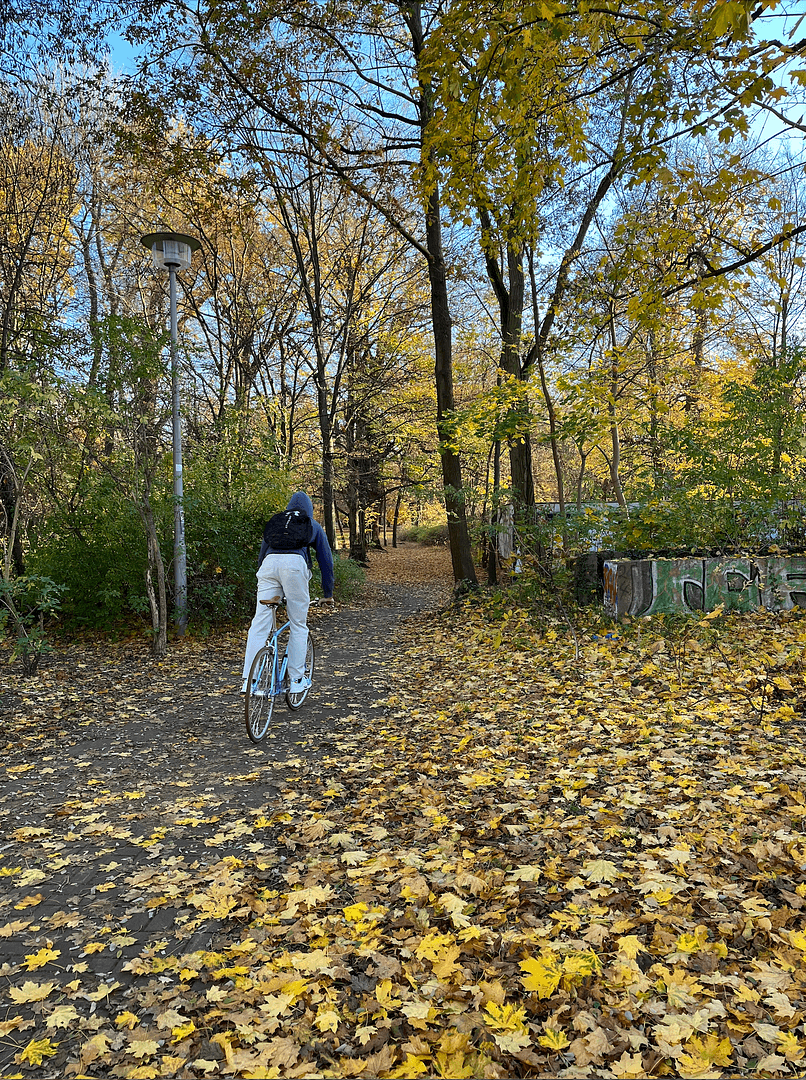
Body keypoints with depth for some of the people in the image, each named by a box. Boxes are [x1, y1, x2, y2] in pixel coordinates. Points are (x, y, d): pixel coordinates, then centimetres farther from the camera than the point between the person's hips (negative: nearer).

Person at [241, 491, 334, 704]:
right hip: (295, 564, -2)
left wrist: (261, 583, 42)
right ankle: (296, 681, 7)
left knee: (260, 623, 0)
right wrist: (328, 593, 32)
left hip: (269, 564, 2)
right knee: (298, 625, 7)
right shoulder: (314, 526, 26)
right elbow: (326, 561, 25)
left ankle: (249, 681, -5)